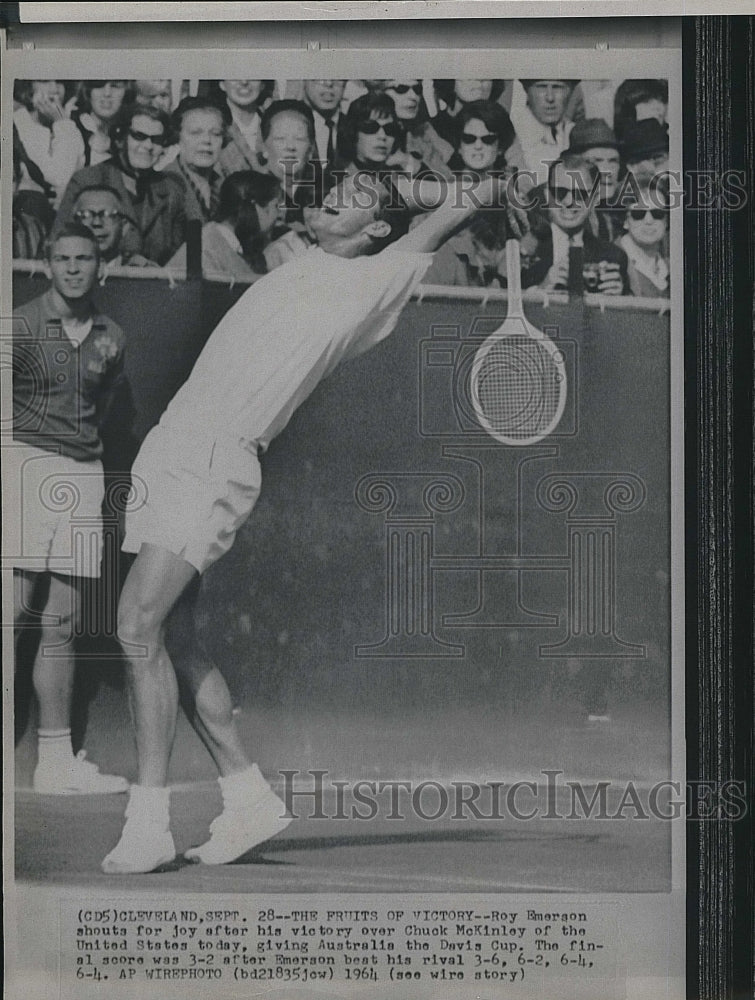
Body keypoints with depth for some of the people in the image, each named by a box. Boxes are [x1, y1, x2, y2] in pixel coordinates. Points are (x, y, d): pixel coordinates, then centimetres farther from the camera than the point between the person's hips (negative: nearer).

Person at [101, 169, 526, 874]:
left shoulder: (377, 280, 2)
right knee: (171, 635, 6)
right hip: (169, 443, 8)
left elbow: (475, 195, 7)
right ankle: (248, 797, 15)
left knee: (139, 623, -17)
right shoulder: (302, 261, 19)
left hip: (218, 460, -8)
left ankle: (149, 818, -11)